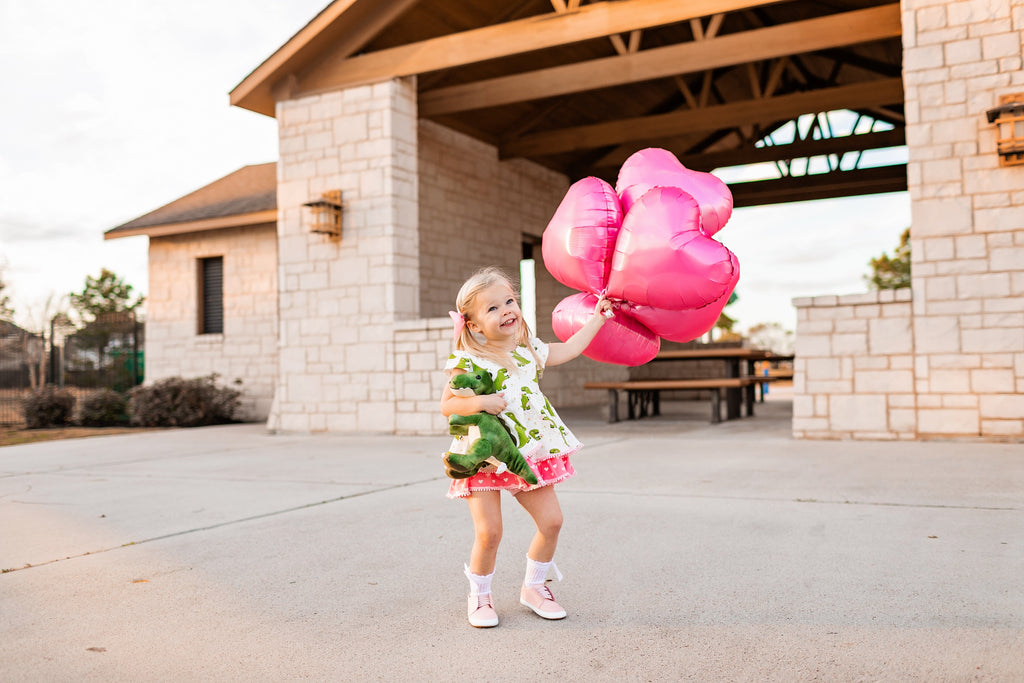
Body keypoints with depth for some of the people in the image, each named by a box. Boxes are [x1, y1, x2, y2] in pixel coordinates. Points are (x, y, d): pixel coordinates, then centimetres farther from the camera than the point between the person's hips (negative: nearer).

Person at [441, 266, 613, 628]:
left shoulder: (528, 350, 5)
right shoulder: (469, 362, -13)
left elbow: (569, 349, 20)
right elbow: (446, 405, -11)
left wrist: (597, 316, 23)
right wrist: (480, 402, -28)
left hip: (528, 454, 6)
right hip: (484, 457, -5)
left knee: (551, 520, 4)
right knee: (488, 532, -8)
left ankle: (534, 586, 26)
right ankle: (479, 595, 19)